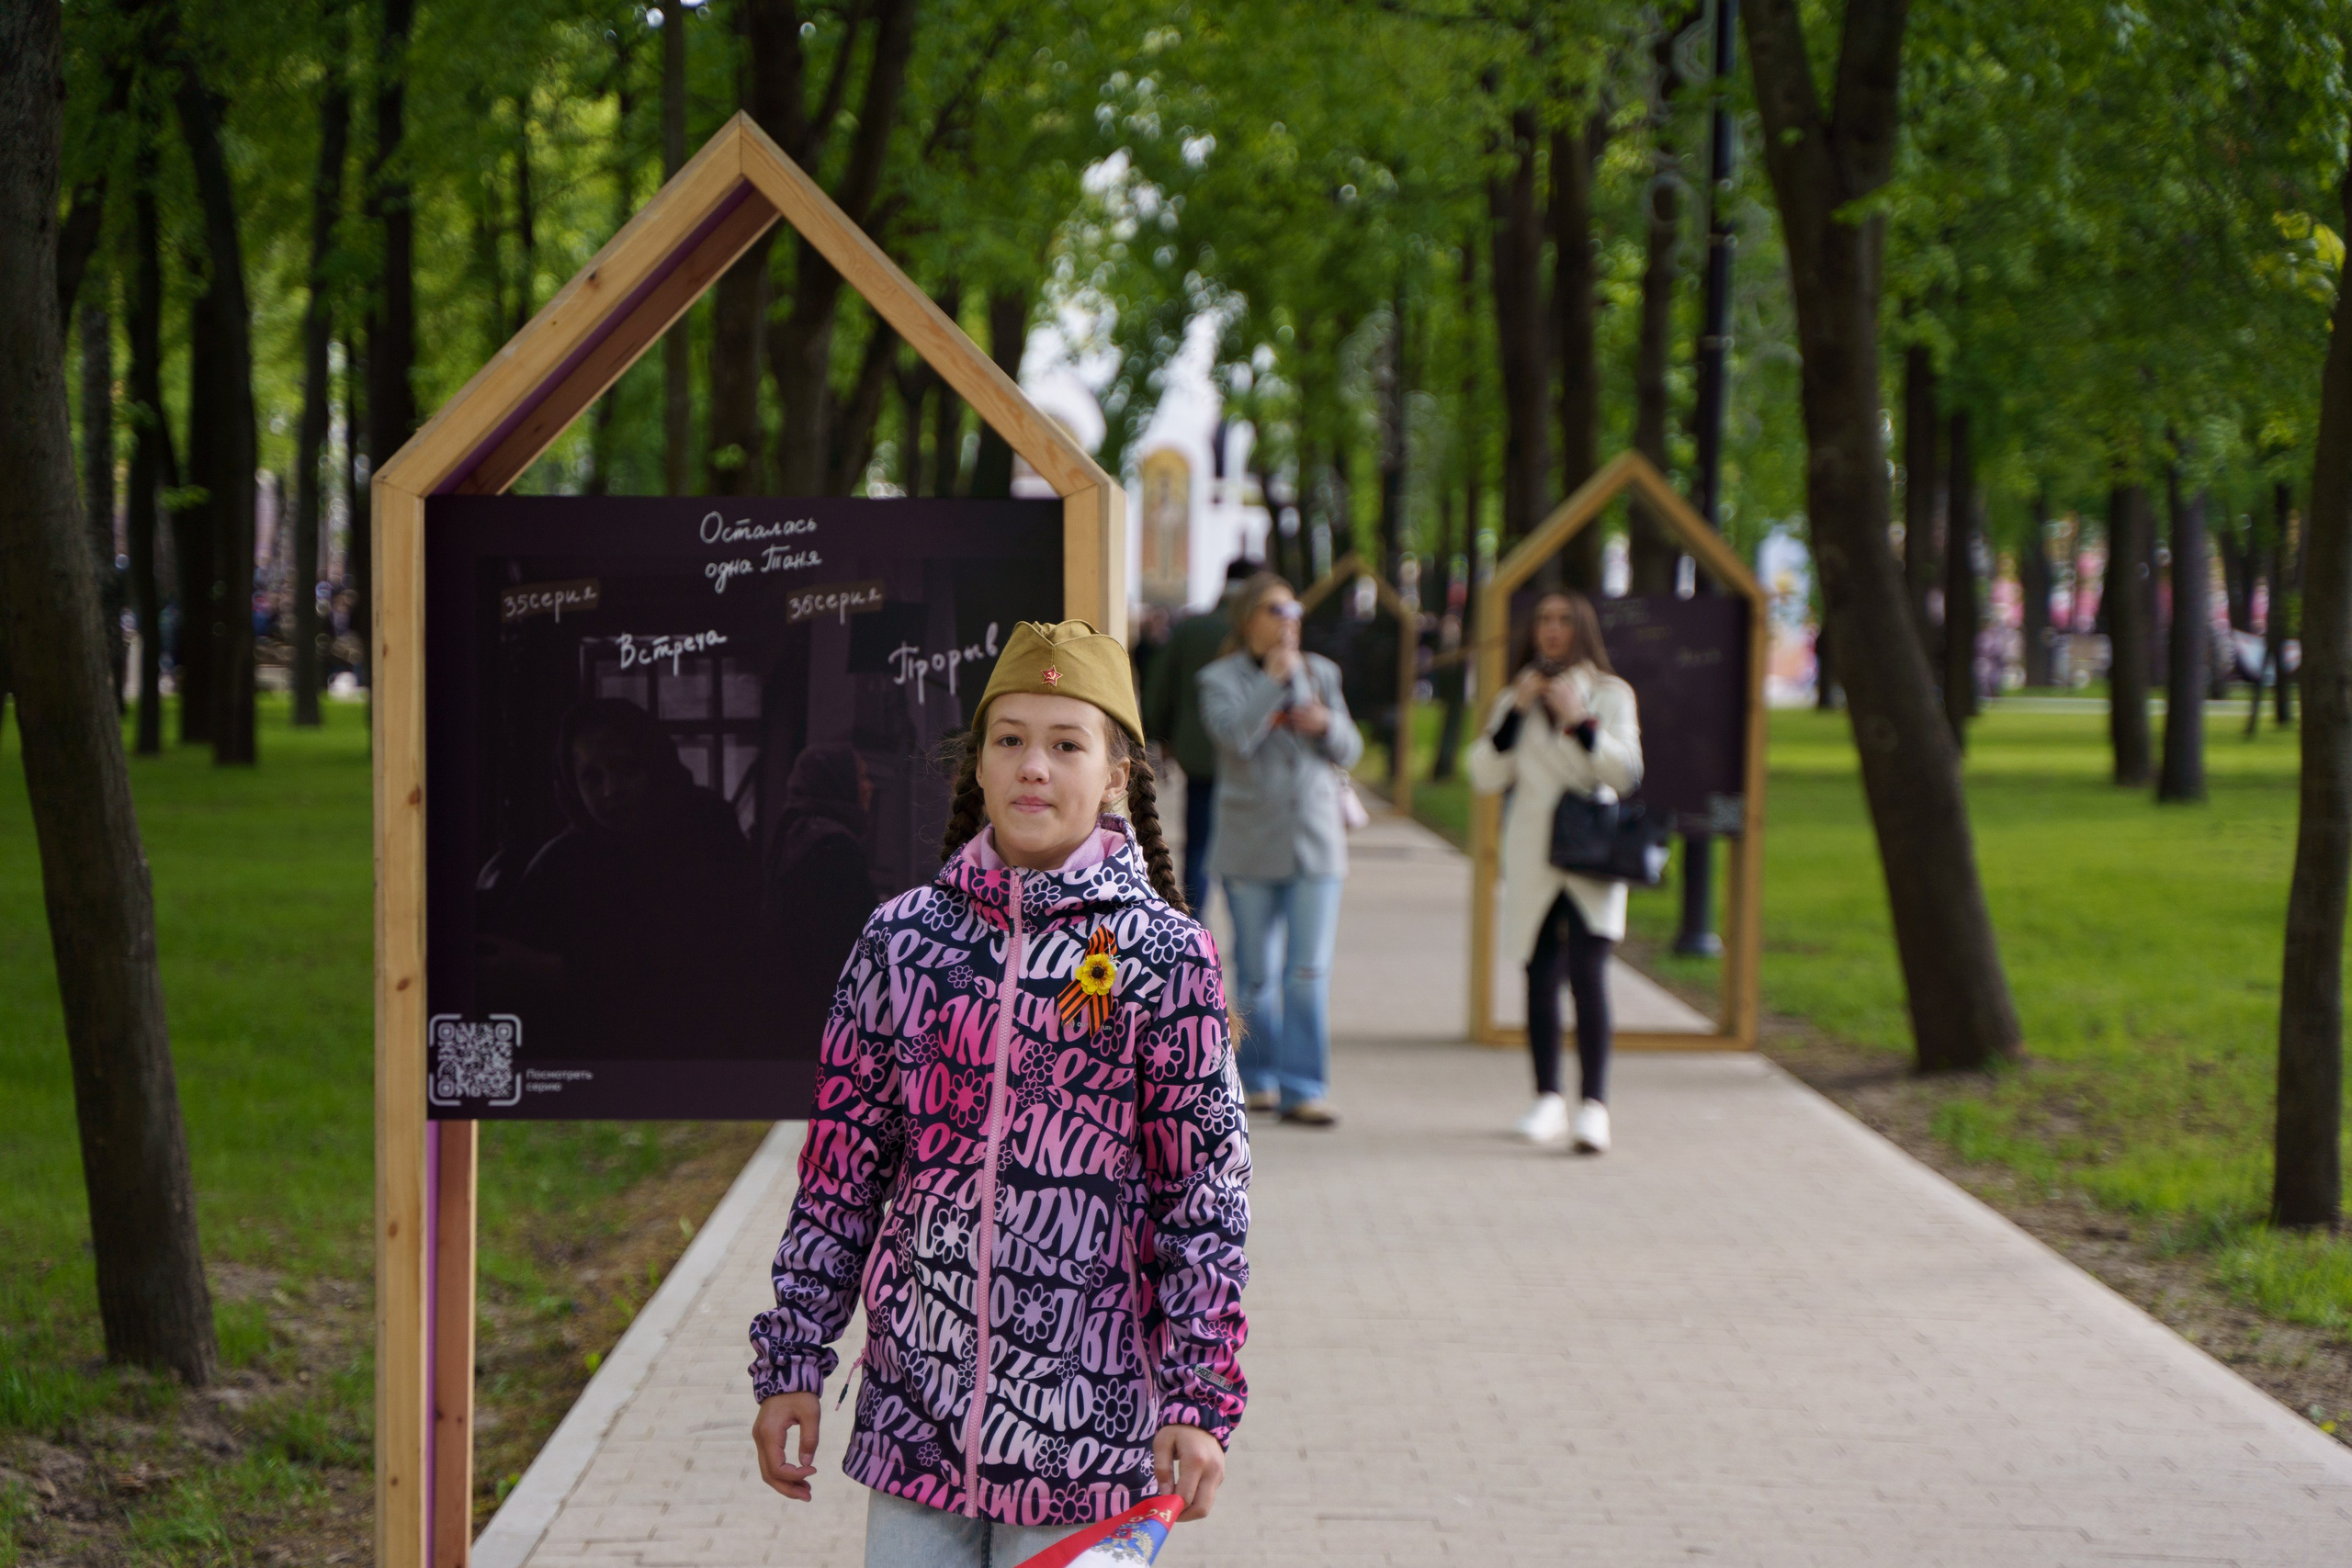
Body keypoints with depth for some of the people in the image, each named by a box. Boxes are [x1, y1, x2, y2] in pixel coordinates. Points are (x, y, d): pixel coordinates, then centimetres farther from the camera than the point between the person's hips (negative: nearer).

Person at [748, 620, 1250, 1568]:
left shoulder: (1163, 955, -4)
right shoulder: (904, 937, 4)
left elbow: (1205, 1193, -2)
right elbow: (839, 1163, 8)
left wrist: (1200, 1401, -8)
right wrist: (790, 1363, 6)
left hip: (1084, 1419, -3)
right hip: (915, 1400, 3)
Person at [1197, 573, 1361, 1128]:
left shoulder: (1321, 673, 12)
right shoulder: (1222, 679, 1)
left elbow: (1350, 751, 12)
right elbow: (1235, 735, -18)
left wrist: (1327, 725, -9)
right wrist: (1274, 677, -14)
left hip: (1316, 839, 2)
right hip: (1250, 846, -2)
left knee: (1310, 971, -7)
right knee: (1257, 975, 4)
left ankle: (1303, 1089, -6)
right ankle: (1259, 1078, 21)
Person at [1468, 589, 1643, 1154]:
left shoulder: (1611, 695, 6)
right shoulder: (1516, 699, 14)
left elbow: (1627, 773, -5)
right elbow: (1485, 777, 4)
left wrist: (1580, 721, -14)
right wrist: (1515, 713, -6)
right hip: (1533, 860, 3)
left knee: (1587, 972, -16)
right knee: (1540, 977, 4)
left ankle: (1594, 1106, -20)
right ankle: (1547, 1101, 17)